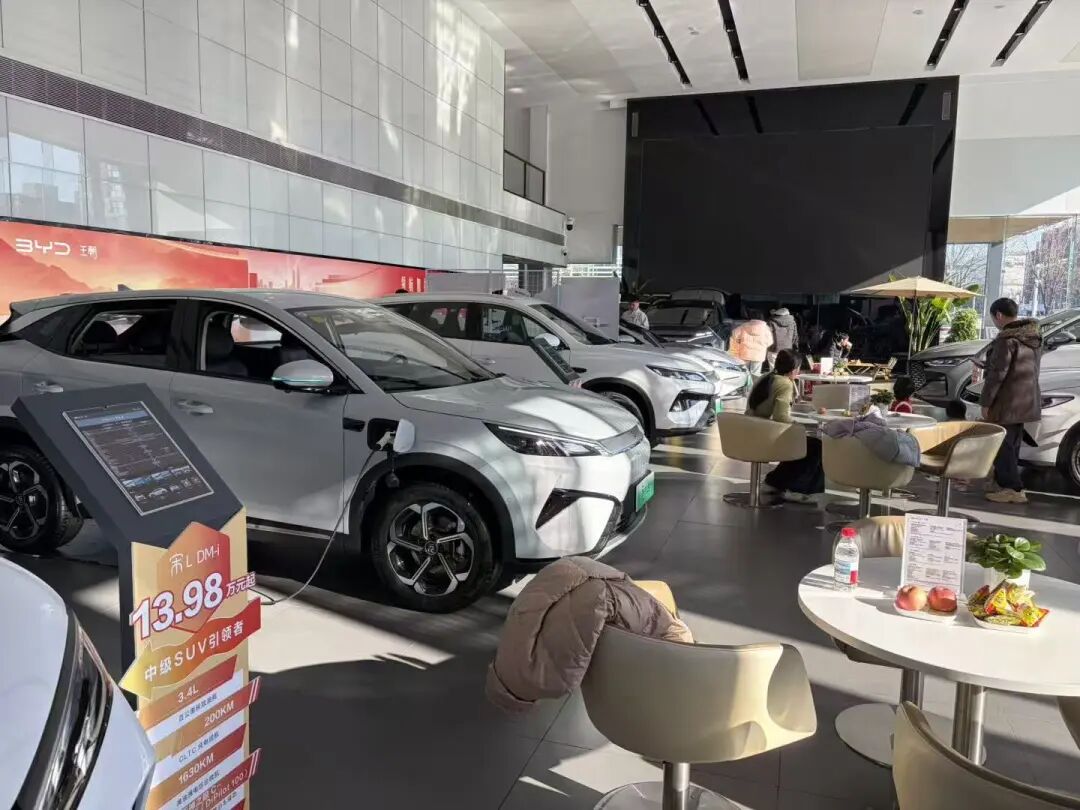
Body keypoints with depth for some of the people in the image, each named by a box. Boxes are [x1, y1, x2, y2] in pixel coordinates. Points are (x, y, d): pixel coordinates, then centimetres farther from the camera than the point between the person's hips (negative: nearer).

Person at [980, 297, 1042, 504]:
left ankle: (1014, 489, -2)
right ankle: (1005, 483, 23)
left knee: (1002, 445, -3)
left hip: (1007, 402, -9)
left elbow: (997, 373, -20)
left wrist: (985, 402, -15)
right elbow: (1030, 369, 17)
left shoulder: (1007, 338, -19)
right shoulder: (1034, 336, 11)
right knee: (1011, 444, 16)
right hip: (1026, 400, 9)